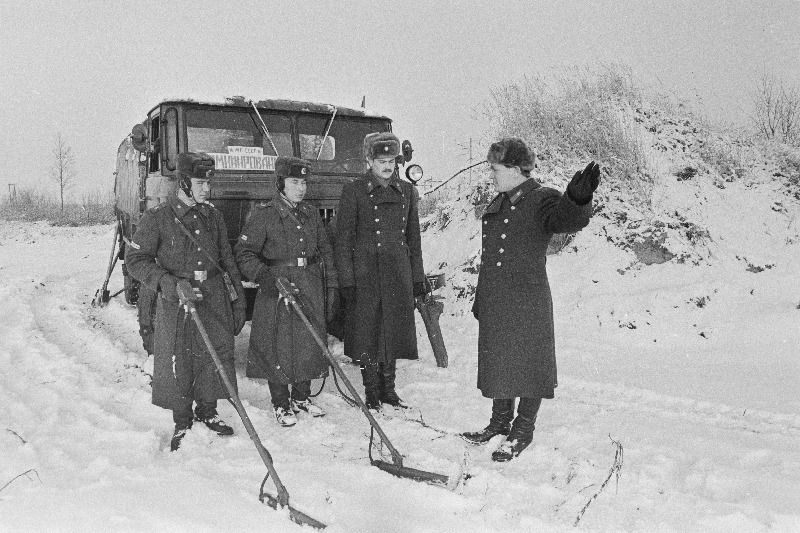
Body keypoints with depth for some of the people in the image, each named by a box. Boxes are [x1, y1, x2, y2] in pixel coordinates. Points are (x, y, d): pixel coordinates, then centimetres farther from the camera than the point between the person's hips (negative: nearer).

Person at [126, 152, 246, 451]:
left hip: (215, 296, 4)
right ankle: (182, 422, 21)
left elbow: (227, 260, 14)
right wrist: (171, 284, -19)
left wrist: (238, 301, 11)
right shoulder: (158, 218, -5)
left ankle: (207, 411, 29)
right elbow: (135, 260, -7)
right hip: (176, 301, -4)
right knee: (177, 361, 2)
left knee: (217, 354, 7)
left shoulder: (213, 216, 9)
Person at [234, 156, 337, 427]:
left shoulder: (311, 214, 11)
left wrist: (330, 287, 11)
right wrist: (262, 275, -26)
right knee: (279, 348, 1)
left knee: (310, 343, 10)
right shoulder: (264, 214, -6)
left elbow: (325, 252, 15)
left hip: (311, 290, 5)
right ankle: (281, 404, 17)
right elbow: (244, 252, -10)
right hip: (276, 288, -5)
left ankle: (301, 397, 28)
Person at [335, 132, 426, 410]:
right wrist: (346, 279, -10)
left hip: (398, 272, 4)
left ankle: (388, 389, 23)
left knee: (394, 331, 10)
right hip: (365, 272, -4)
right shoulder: (354, 191, -3)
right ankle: (372, 392, 15)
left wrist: (417, 277, 11)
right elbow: (343, 238, -4)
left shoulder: (406, 191, 10)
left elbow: (414, 238, 14)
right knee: (368, 333, 2)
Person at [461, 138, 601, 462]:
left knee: (528, 364, 6)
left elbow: (569, 220, -34)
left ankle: (523, 431, 22)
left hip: (527, 304, -8)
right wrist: (481, 299, 20)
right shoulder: (499, 203, 13)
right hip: (495, 304, 8)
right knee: (498, 362, 17)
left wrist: (577, 200, -57)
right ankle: (501, 421, 35)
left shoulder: (541, 200, -11)